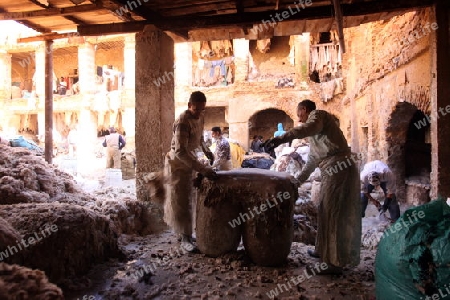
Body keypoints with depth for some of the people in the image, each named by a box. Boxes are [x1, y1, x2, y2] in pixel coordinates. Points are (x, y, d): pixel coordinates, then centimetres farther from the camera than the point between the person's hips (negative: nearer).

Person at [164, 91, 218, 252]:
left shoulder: (200, 117, -3)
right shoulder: (182, 122, -28)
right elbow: (180, 152, -37)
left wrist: (207, 151, 1)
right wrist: (202, 169, -42)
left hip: (190, 161, 8)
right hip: (177, 163, -8)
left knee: (187, 198, 15)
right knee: (181, 201, -2)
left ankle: (185, 232, 28)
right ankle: (185, 238, 6)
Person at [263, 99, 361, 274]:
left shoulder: (317, 114, -2)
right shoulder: (314, 134, 26)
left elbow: (309, 128, -28)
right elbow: (312, 160, 31)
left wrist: (282, 138, -40)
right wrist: (297, 180, 33)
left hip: (339, 169, -10)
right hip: (332, 172, 10)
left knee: (333, 215, -7)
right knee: (327, 213, 17)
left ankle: (335, 263, 0)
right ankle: (324, 251, 30)